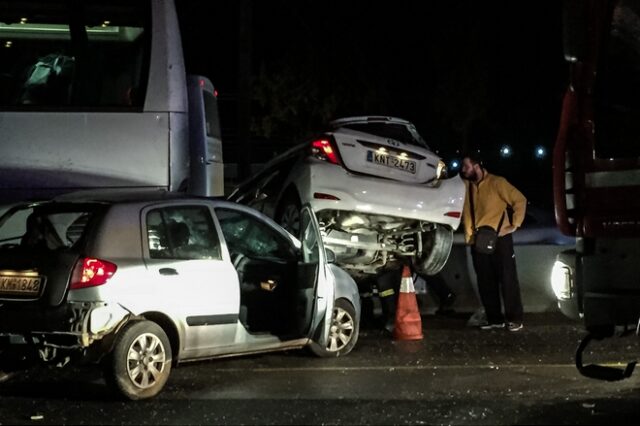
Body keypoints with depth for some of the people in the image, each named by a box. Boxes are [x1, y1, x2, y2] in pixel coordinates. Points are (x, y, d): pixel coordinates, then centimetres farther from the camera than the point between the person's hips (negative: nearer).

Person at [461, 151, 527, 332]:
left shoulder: (496, 183, -8)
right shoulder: (466, 186, 7)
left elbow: (520, 200, -6)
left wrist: (515, 224, -9)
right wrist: (468, 234, 9)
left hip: (499, 238, -5)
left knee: (507, 279, -1)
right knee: (485, 282, 7)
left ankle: (515, 319, 3)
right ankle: (494, 319, 14)